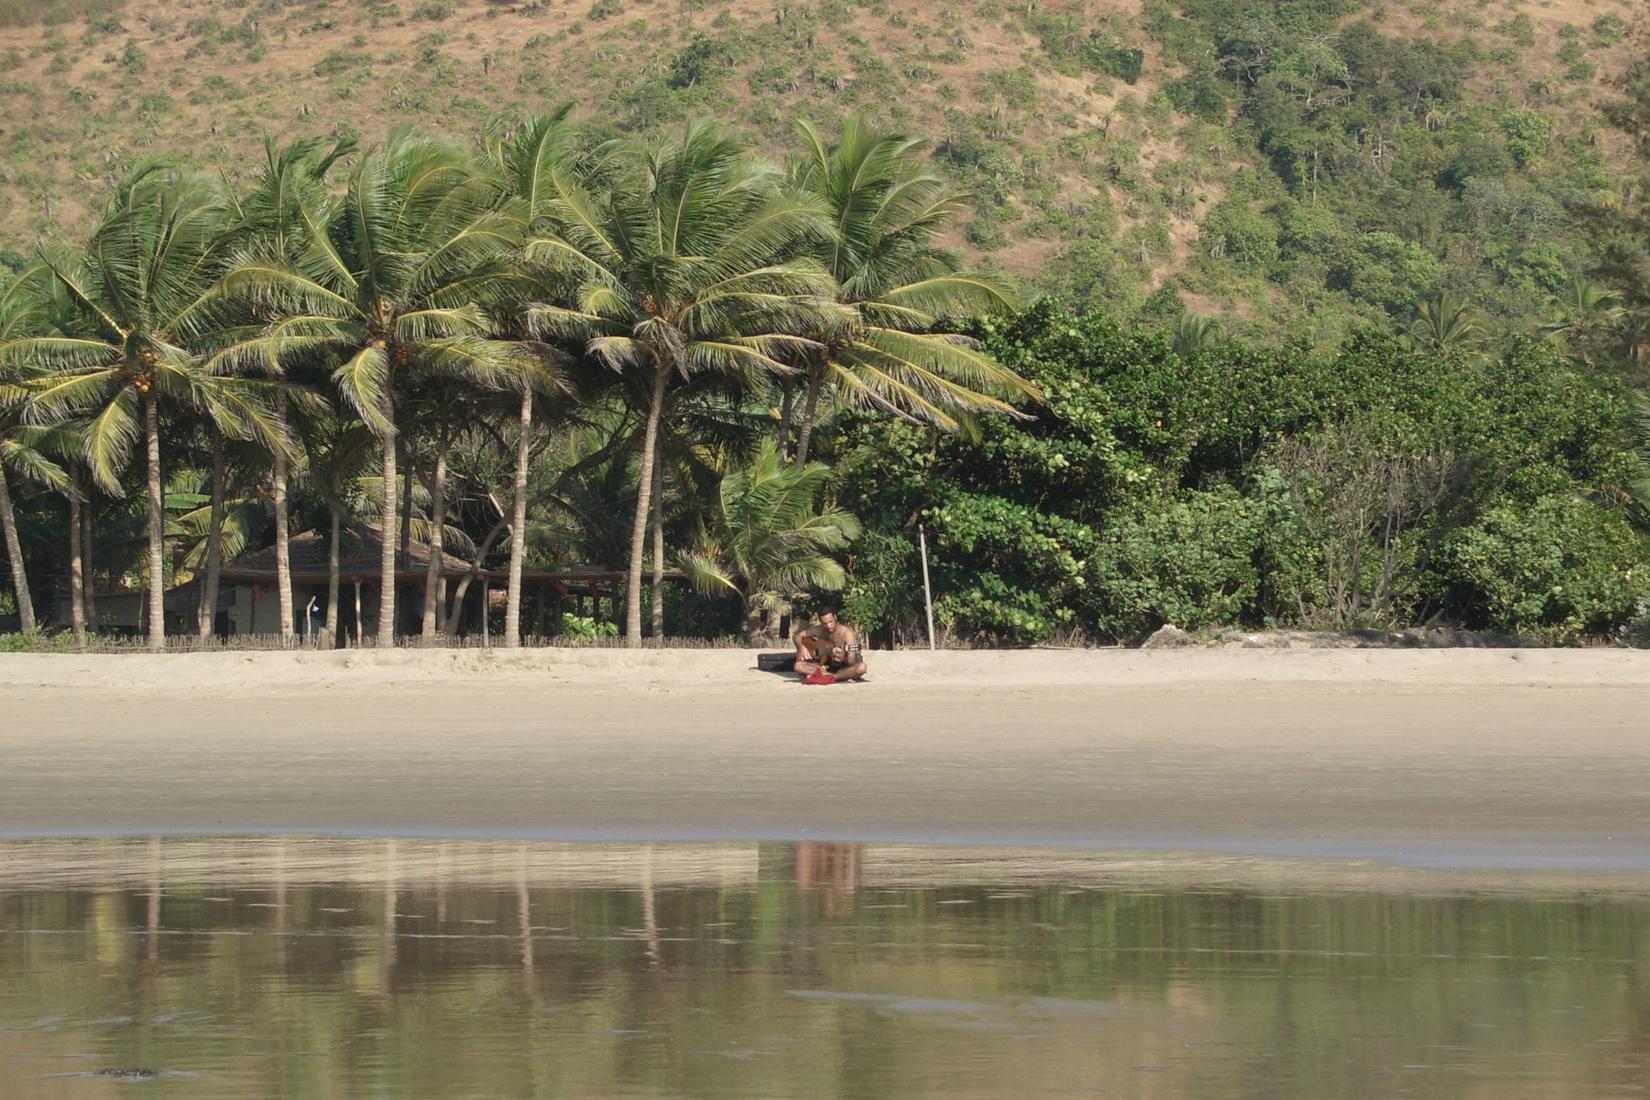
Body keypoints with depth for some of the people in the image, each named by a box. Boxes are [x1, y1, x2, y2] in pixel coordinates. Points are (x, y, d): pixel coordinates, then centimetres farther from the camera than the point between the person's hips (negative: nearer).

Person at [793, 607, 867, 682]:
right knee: (798, 666, -21)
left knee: (861, 667, -36)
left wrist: (843, 658, -45)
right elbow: (798, 636, 9)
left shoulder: (846, 633, -16)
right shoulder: (818, 630, -3)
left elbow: (851, 662, -22)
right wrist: (802, 647, -12)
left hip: (844, 668, -4)